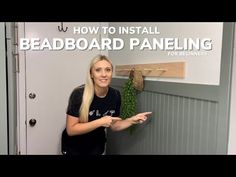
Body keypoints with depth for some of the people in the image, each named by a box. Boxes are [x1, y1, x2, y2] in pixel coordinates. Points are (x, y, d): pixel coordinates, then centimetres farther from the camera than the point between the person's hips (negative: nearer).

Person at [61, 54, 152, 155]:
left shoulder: (115, 95, -14)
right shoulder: (79, 94, -26)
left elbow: (114, 126, -2)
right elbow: (71, 130, -24)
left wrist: (132, 120, -17)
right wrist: (100, 122, -30)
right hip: (74, 148, -3)